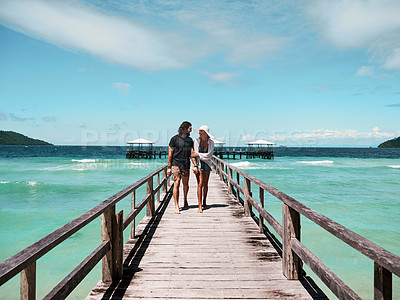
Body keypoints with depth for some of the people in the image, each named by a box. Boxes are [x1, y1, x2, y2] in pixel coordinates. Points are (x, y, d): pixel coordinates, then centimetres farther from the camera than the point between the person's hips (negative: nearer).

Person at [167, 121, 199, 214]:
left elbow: (192, 153, 8)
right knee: (176, 184, -13)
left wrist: (195, 165, -3)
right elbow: (170, 153, -2)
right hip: (176, 164, -4)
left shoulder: (190, 140, 10)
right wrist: (169, 167, -5)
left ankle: (185, 200, 39)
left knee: (185, 184, 14)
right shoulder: (175, 139, -3)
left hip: (186, 165, 4)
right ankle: (176, 206, -10)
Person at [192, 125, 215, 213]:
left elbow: (209, 155, -11)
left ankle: (204, 202, 30)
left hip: (207, 164, 2)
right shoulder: (196, 141, -6)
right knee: (200, 184, -11)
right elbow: (194, 154, -6)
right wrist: (194, 166, -12)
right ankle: (200, 206, -10)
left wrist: (198, 154, -17)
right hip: (198, 164, -2)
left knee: (205, 184, 10)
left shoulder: (211, 142, -4)